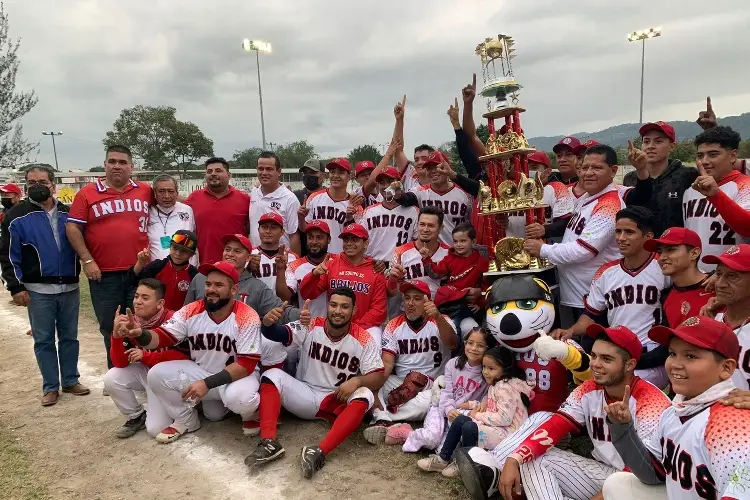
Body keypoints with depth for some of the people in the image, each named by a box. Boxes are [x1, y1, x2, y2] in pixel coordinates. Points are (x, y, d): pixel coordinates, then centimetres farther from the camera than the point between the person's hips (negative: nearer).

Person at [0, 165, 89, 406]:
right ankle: (50, 387, 16)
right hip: (38, 291, -2)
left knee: (70, 337, 11)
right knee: (43, 340, 5)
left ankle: (71, 381, 23)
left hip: (70, 288, 3)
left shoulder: (68, 214, 8)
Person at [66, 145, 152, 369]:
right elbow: (73, 228, -2)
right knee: (109, 327, 12)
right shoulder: (87, 193, 1)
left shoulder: (146, 191, 6)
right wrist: (87, 260, -9)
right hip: (103, 274, 0)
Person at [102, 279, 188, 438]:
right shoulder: (130, 322, -11)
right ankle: (137, 417, 7)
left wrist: (145, 356, -27)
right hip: (145, 371, 6)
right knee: (111, 379, -16)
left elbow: (184, 355, -28)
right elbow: (120, 363, -11)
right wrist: (116, 334, -27)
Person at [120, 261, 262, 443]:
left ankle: (249, 416, 2)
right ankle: (186, 420, 8)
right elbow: (162, 336, -13)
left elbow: (246, 365, -23)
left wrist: (208, 383, -30)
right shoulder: (191, 311, -9)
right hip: (199, 372, 5)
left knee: (241, 398, -38)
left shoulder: (247, 318, -22)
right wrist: (140, 334, -37)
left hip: (236, 376, -5)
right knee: (157, 374, -15)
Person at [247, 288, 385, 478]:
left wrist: (357, 380, -32)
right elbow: (276, 334, -19)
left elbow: (378, 377, -10)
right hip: (306, 396, 1)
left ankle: (320, 452, -43)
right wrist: (268, 323, -44)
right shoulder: (311, 326, -7)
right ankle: (269, 443, -34)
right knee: (272, 375, -21)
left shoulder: (364, 340, -9)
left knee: (364, 396, -31)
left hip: (340, 402, -1)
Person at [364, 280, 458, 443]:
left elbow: (453, 344, -28)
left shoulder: (441, 322, -6)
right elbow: (387, 362, -8)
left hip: (432, 386, -2)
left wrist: (438, 317, -46)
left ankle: (382, 418, -20)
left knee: (425, 404, -36)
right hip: (399, 382, 2)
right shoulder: (394, 326, 0)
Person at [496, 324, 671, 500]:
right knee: (533, 459, -9)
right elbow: (553, 427, -9)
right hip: (600, 472, 7)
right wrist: (514, 460, -23)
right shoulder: (588, 391, -3)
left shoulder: (652, 404, -21)